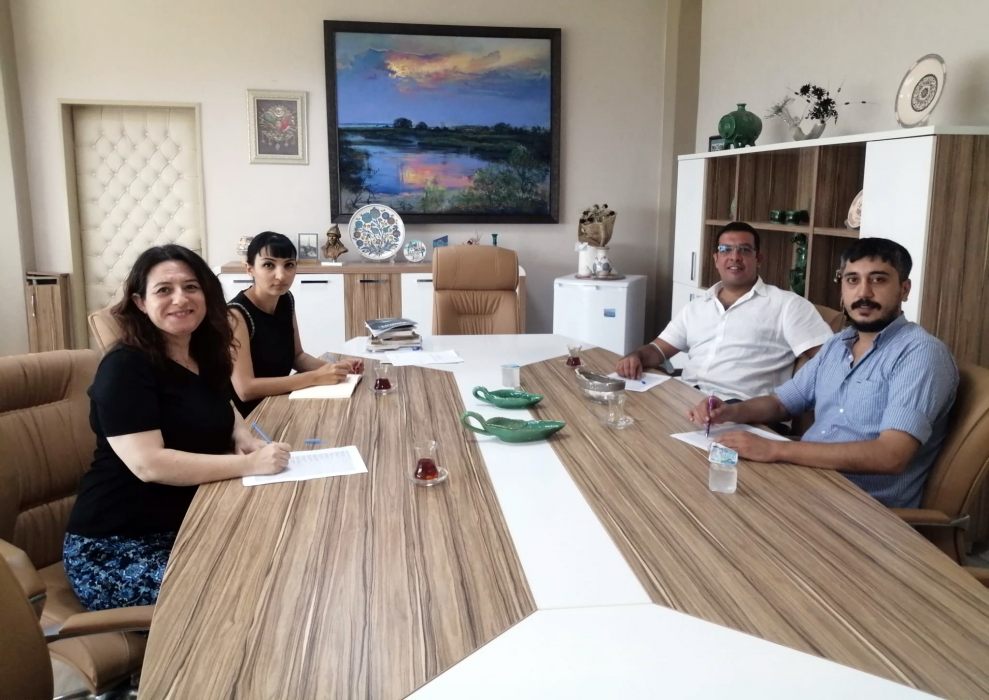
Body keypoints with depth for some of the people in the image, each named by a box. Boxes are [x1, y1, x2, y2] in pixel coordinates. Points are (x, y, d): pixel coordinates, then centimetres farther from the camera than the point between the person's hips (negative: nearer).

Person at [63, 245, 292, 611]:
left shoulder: (205, 356, 7)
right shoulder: (125, 367, -17)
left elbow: (219, 409, 24)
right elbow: (148, 464, -27)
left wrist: (243, 438, 0)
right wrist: (249, 464, -28)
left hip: (189, 528, 8)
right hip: (116, 548, -7)